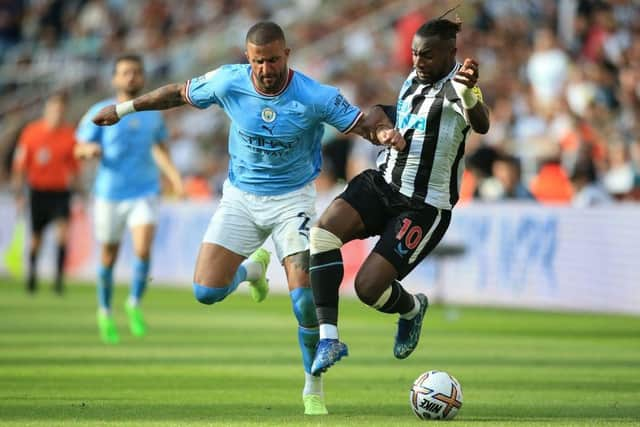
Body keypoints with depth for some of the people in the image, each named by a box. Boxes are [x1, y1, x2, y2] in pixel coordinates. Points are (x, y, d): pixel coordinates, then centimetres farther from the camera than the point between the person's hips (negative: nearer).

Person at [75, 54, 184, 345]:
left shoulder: (153, 113, 5)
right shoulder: (100, 113, -4)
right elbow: (79, 149, -2)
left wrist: (172, 173, 6)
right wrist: (89, 149, -25)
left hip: (144, 193, 1)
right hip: (109, 193, -1)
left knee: (143, 249, -18)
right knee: (109, 257, 8)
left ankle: (135, 305, 3)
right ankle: (105, 312, 30)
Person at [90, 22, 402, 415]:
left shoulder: (316, 97, -21)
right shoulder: (228, 81, -14)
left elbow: (363, 122, -12)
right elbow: (181, 93, 3)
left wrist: (384, 132, -36)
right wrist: (123, 109, 10)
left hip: (292, 199, -3)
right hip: (241, 197, 3)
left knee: (304, 296, -19)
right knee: (206, 292, -7)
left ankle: (314, 388, 1)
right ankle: (253, 267, 30)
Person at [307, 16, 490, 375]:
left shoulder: (454, 85, -14)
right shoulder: (412, 81, 11)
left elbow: (481, 125, -38)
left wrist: (467, 94, -57)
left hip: (425, 206, -7)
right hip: (383, 182, 7)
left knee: (369, 287, -16)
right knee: (324, 230, -23)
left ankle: (412, 308, 22)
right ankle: (329, 339, -21)